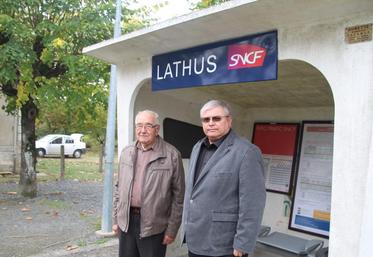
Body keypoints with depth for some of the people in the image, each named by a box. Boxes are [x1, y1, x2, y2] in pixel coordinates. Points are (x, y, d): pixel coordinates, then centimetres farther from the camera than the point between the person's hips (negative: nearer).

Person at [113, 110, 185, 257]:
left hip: (154, 225, -4)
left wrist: (172, 229, -7)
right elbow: (119, 188, 13)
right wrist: (116, 219, 11)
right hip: (126, 222, 4)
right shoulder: (126, 153, 7)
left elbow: (178, 195, -7)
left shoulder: (172, 155, -9)